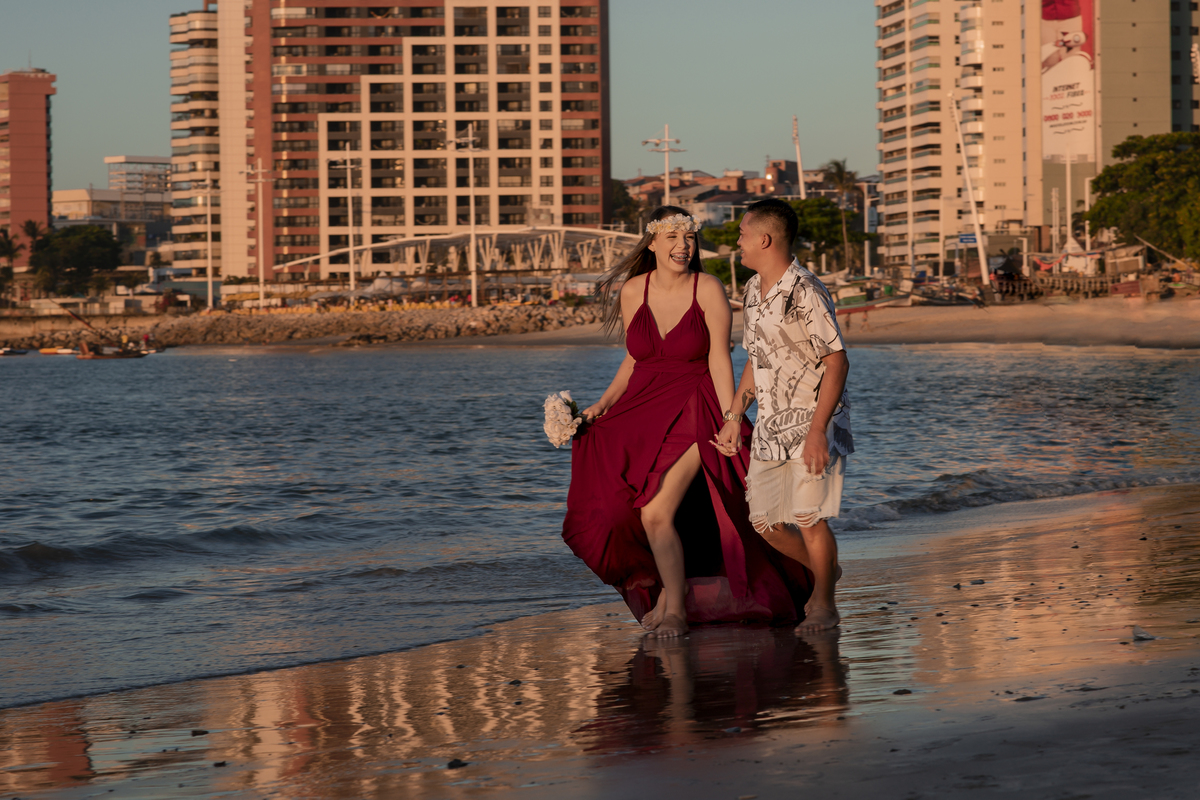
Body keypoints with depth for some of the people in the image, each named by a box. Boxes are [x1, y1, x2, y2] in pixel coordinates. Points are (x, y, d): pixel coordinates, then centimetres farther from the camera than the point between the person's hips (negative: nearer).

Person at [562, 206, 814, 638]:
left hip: (693, 414, -5)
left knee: (656, 513, -15)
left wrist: (731, 424, -17)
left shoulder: (708, 290, -10)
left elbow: (719, 361, -12)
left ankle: (675, 609, 6)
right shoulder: (632, 291, 2)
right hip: (642, 415, 5)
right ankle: (668, 586, 31)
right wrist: (602, 405, 4)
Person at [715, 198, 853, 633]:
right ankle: (822, 571, 32)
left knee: (809, 517, -10)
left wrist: (817, 430, -24)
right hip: (771, 425, 8)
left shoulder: (805, 293, -16)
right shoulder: (753, 291, 10)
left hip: (813, 420, -8)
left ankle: (824, 604, 10)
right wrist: (733, 416, 17)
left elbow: (836, 362, -17)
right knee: (764, 523, 7)